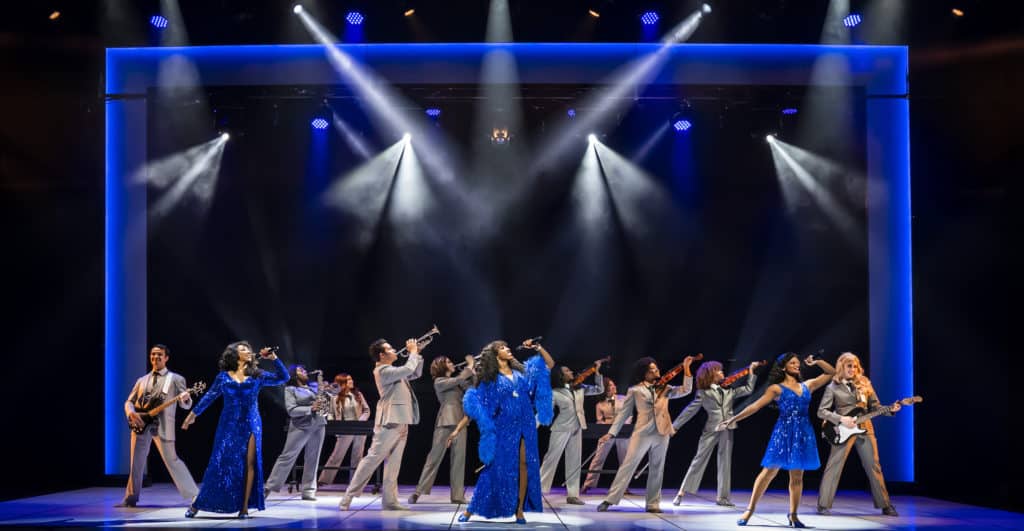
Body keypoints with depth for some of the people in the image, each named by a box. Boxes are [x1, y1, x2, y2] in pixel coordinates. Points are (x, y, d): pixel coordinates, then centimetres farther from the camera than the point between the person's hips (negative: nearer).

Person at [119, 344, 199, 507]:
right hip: (141, 424, 4)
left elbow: (186, 405, 3)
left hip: (162, 425, -4)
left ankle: (194, 495, -4)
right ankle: (131, 498, 14)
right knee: (136, 462, 5)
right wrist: (131, 413, -6)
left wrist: (186, 399, -22)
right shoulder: (142, 380, 19)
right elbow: (129, 402, 17)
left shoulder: (175, 379, 7)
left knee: (171, 460, -9)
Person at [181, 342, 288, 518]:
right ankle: (197, 504, 5)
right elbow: (209, 397, 11)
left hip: (251, 424, 1)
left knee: (249, 464, -4)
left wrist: (274, 358, -7)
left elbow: (283, 377, 2)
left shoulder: (257, 376, 7)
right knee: (219, 463, -3)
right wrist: (193, 414, 10)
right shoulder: (223, 377, 6)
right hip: (229, 425, -1)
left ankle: (244, 507, 2)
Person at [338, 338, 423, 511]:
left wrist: (417, 354, 13)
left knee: (393, 464, 6)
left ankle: (389, 500, 5)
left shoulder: (393, 371, 19)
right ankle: (348, 496, -5)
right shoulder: (382, 370, -11)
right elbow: (408, 369, -20)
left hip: (400, 422, 9)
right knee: (372, 459, -9)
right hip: (389, 421, -9)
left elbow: (415, 373, 25)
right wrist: (413, 352, -5)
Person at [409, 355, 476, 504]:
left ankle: (457, 495, 1)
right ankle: (418, 492, -5)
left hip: (460, 422, 7)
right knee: (435, 456, -7)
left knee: (459, 458, 1)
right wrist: (470, 366, -3)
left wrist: (472, 370, 6)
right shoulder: (439, 381, -1)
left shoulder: (454, 382, 21)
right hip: (446, 422, -7)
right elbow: (459, 380, -14)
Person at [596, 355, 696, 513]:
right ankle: (610, 499, -4)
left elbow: (686, 390, 7)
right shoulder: (635, 390, 4)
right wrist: (612, 432, 0)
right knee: (628, 466, -5)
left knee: (657, 469, 6)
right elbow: (624, 412, 5)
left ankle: (652, 504, 13)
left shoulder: (665, 389, 13)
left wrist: (686, 369, 0)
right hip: (642, 432, -3)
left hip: (662, 433, 3)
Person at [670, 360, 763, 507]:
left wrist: (751, 371, 15)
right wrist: (675, 426, -2)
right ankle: (681, 493, 1)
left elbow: (748, 389, 16)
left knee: (725, 462, 4)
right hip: (711, 430, -4)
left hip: (727, 430, 4)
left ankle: (722, 496, 10)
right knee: (699, 460, -4)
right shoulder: (703, 393, 2)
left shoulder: (728, 391, 13)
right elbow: (690, 410, 1)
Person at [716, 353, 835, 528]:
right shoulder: (776, 388, 2)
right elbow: (756, 405, -5)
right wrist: (733, 419, -13)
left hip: (803, 434, 4)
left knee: (797, 475, 5)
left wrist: (816, 362, 8)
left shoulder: (807, 386, 15)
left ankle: (793, 515, 12)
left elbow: (831, 372, 22)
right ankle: (750, 510, 2)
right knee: (769, 471, -5)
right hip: (783, 432, -4)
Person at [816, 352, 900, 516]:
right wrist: (841, 419, -16)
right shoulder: (832, 387, 0)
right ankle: (823, 505, 1)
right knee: (834, 466, -5)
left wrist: (890, 409, -7)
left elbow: (875, 407, 12)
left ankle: (885, 505, 11)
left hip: (864, 429, 3)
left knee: (873, 466, 5)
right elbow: (821, 411, -4)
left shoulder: (864, 383, 10)